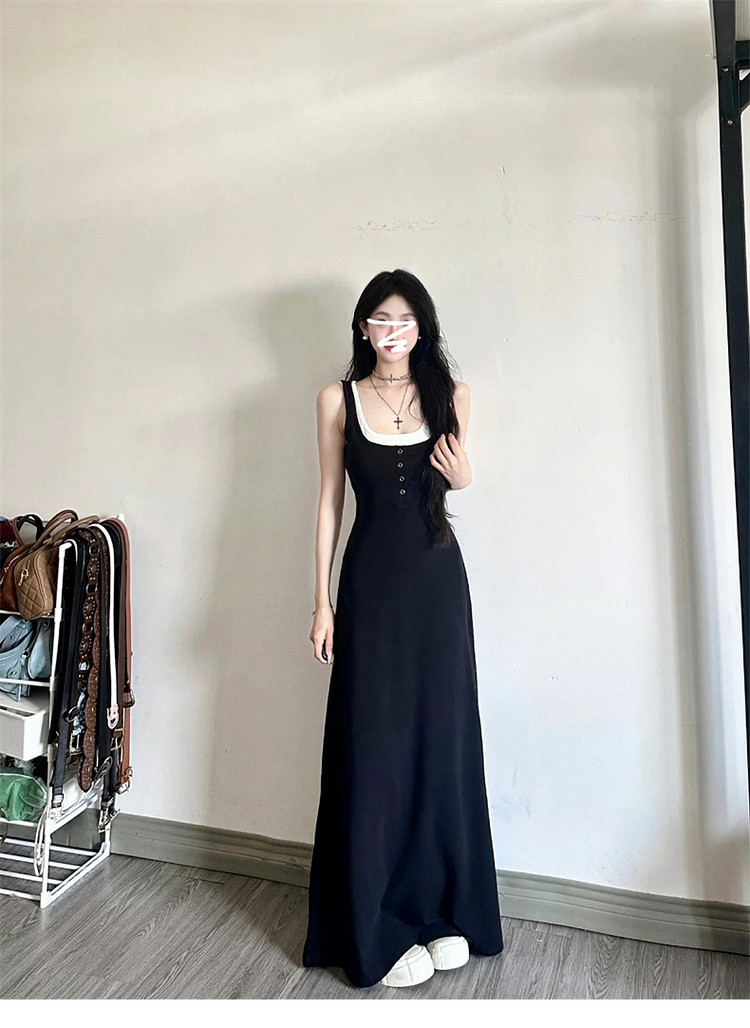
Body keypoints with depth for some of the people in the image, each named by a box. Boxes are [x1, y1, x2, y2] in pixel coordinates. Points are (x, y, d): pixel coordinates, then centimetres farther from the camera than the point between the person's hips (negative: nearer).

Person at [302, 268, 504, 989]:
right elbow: (330, 500, 2)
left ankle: (443, 910, 25)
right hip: (371, 578, -1)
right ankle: (376, 932, 16)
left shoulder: (451, 395, 5)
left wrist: (463, 477, -9)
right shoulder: (339, 399, 2)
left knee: (441, 738, 7)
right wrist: (322, 601, -2)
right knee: (372, 746, 2)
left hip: (437, 577, 2)